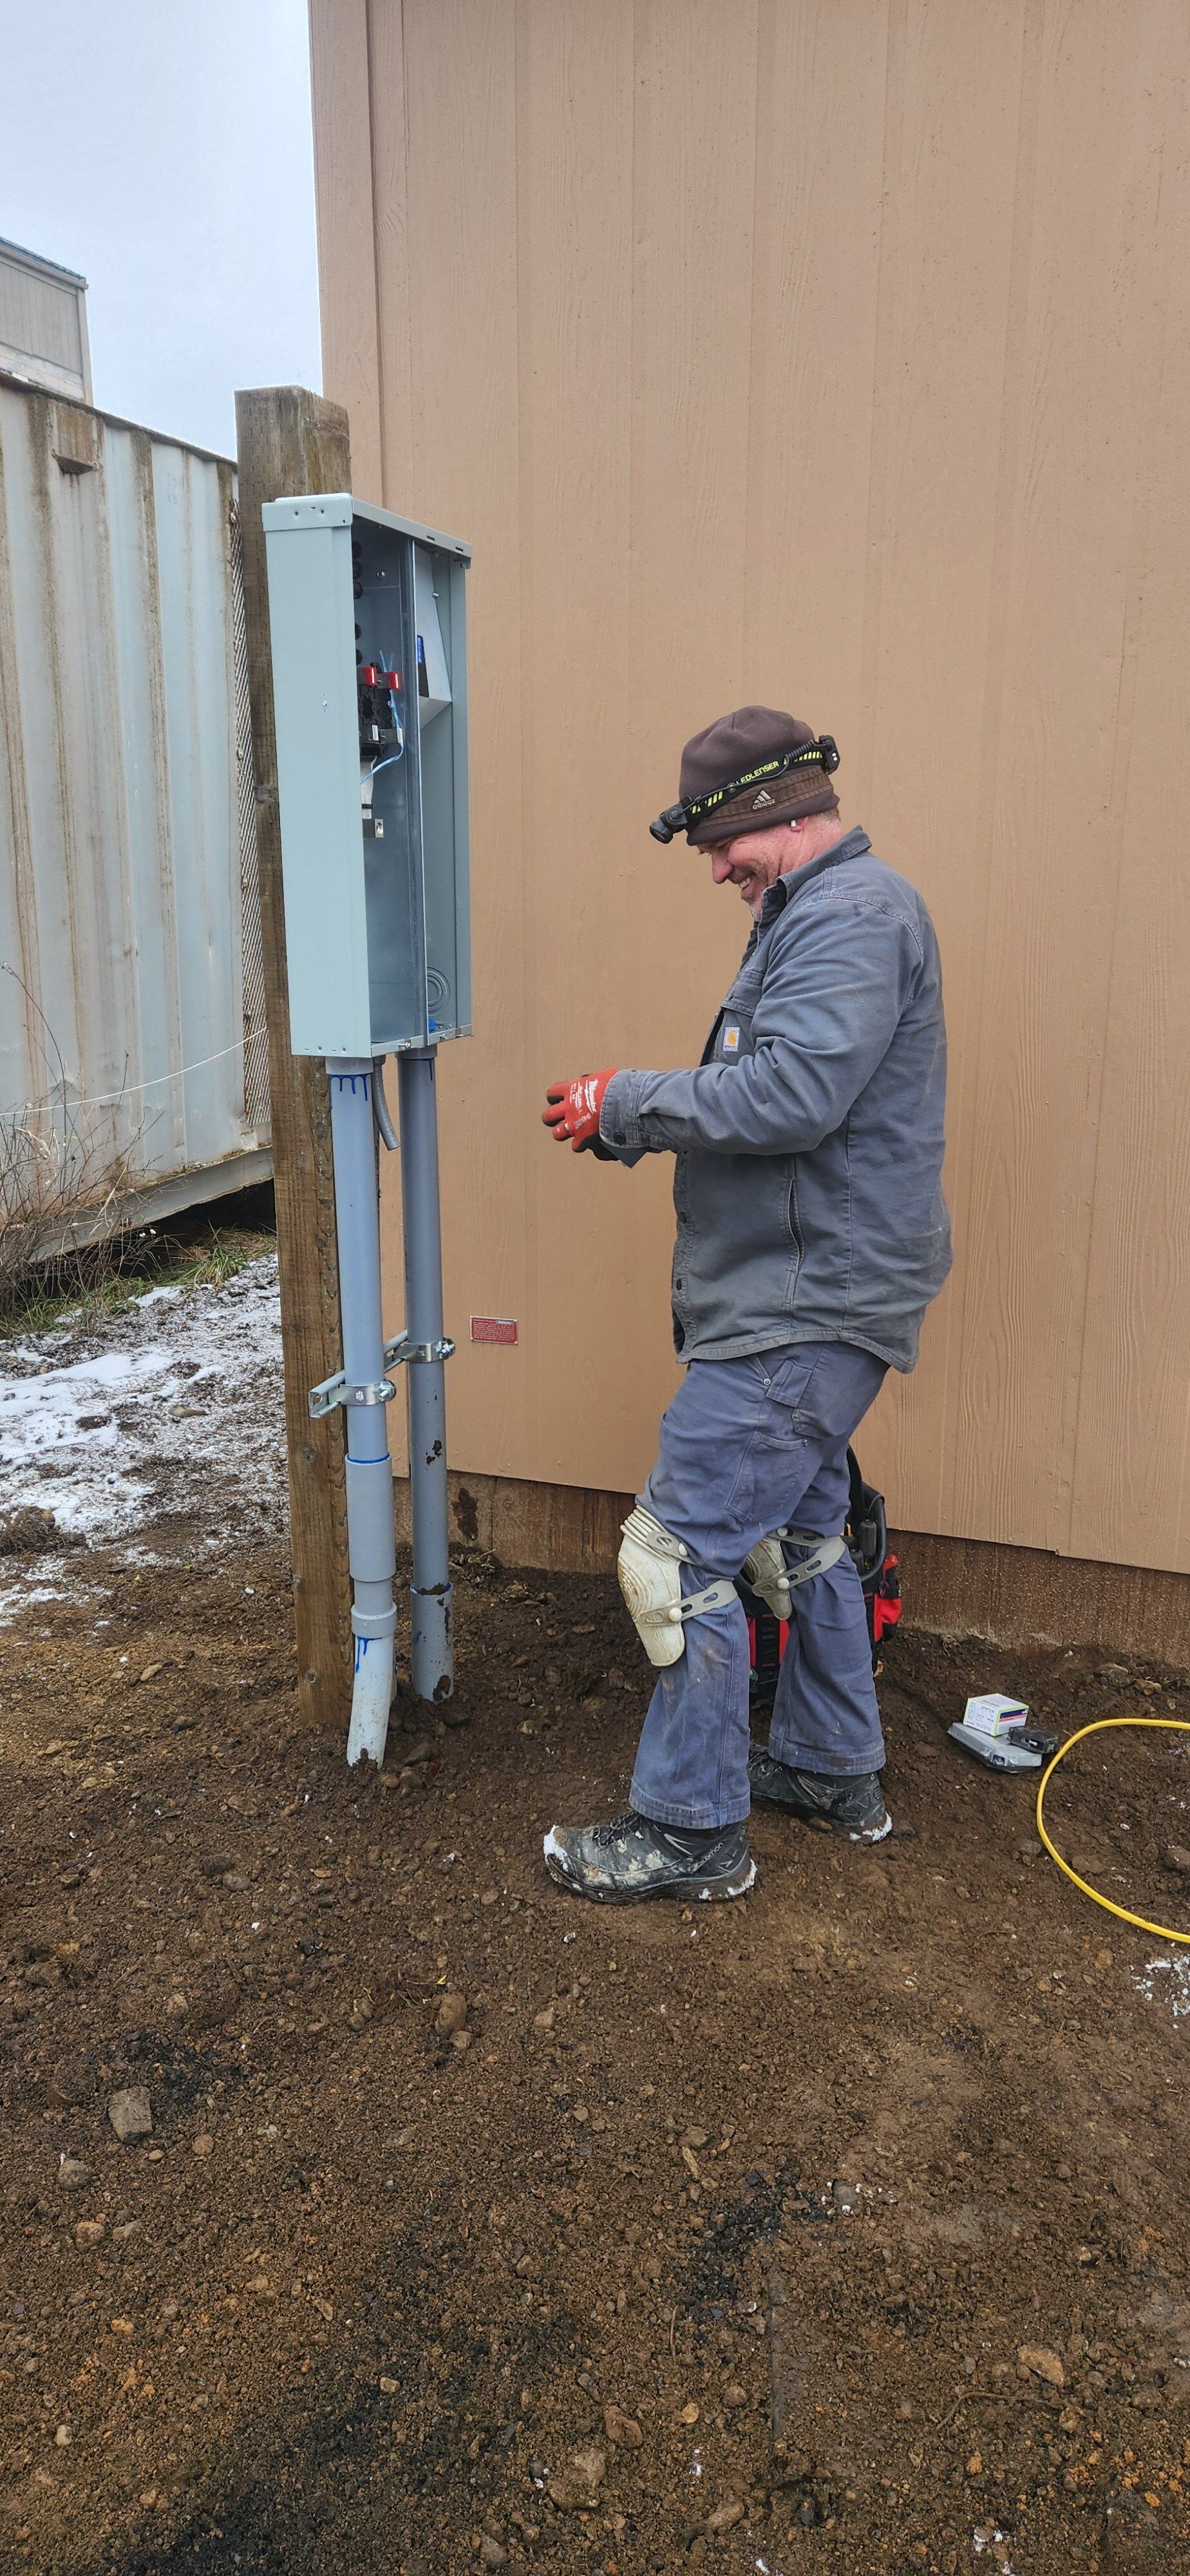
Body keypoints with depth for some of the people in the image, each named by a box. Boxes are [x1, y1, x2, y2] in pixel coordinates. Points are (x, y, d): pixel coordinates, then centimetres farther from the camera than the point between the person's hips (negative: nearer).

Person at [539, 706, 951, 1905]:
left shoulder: (850, 915, -16)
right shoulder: (816, 914, 19)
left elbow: (790, 1095, -28)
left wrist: (627, 1104, -17)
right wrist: (631, 1118, 5)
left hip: (803, 1312, -11)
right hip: (808, 1300, 11)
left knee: (682, 1553, -6)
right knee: (796, 1533, 21)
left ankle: (690, 1829, 8)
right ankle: (834, 1771, 36)